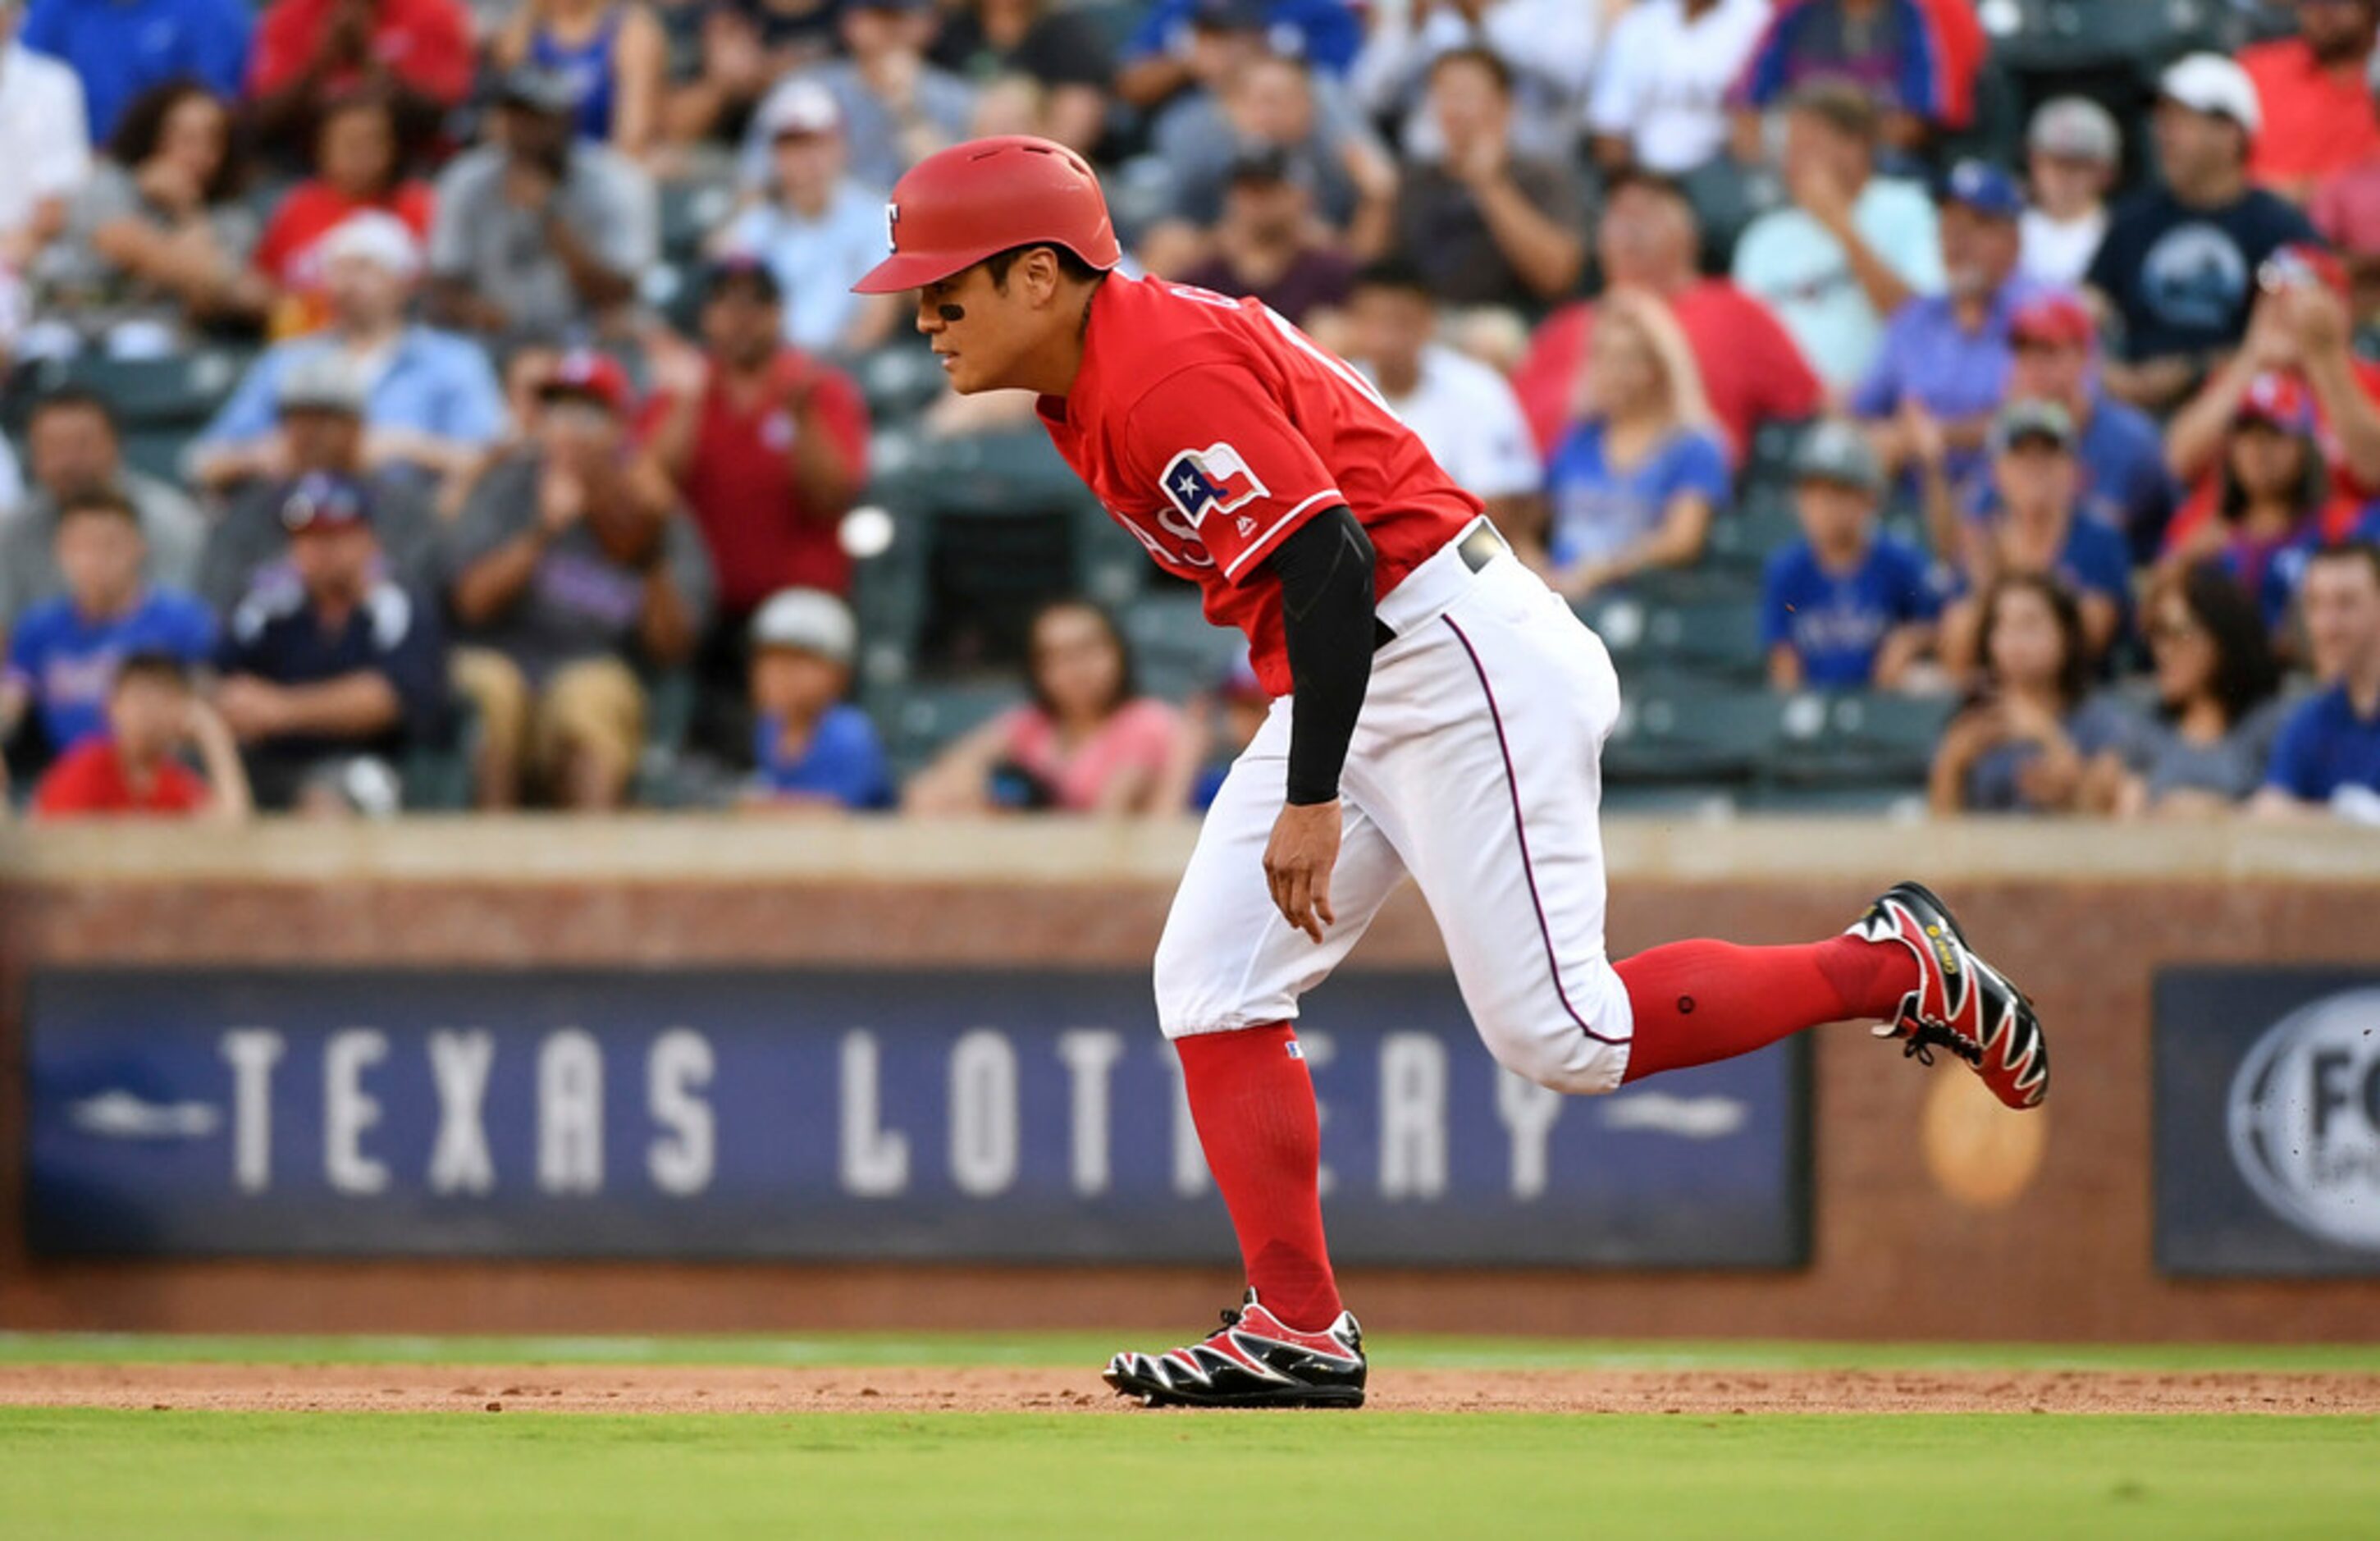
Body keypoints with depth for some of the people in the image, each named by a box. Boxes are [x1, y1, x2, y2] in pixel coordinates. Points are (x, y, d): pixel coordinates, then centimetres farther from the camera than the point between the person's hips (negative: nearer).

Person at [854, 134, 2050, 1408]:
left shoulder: (1169, 376, -22)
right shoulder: (1085, 387, 10)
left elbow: (1329, 561, -27)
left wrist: (1313, 800, -28)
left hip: (1458, 662, -11)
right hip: (1350, 689, 11)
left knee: (1558, 1036, -11)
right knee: (1211, 990, 0)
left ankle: (1899, 968, 4)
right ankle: (1297, 1336, -1)